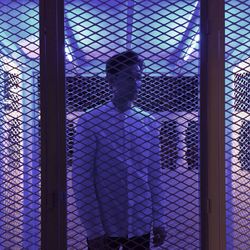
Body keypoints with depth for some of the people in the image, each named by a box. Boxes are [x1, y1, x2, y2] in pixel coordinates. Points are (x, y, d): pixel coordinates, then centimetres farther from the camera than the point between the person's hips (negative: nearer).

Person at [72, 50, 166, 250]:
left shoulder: (149, 123, 4)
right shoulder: (90, 121, -7)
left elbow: (155, 177, 7)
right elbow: (82, 180, -9)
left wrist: (158, 220, 4)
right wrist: (93, 229, -11)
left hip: (141, 226, 3)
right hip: (104, 227, -3)